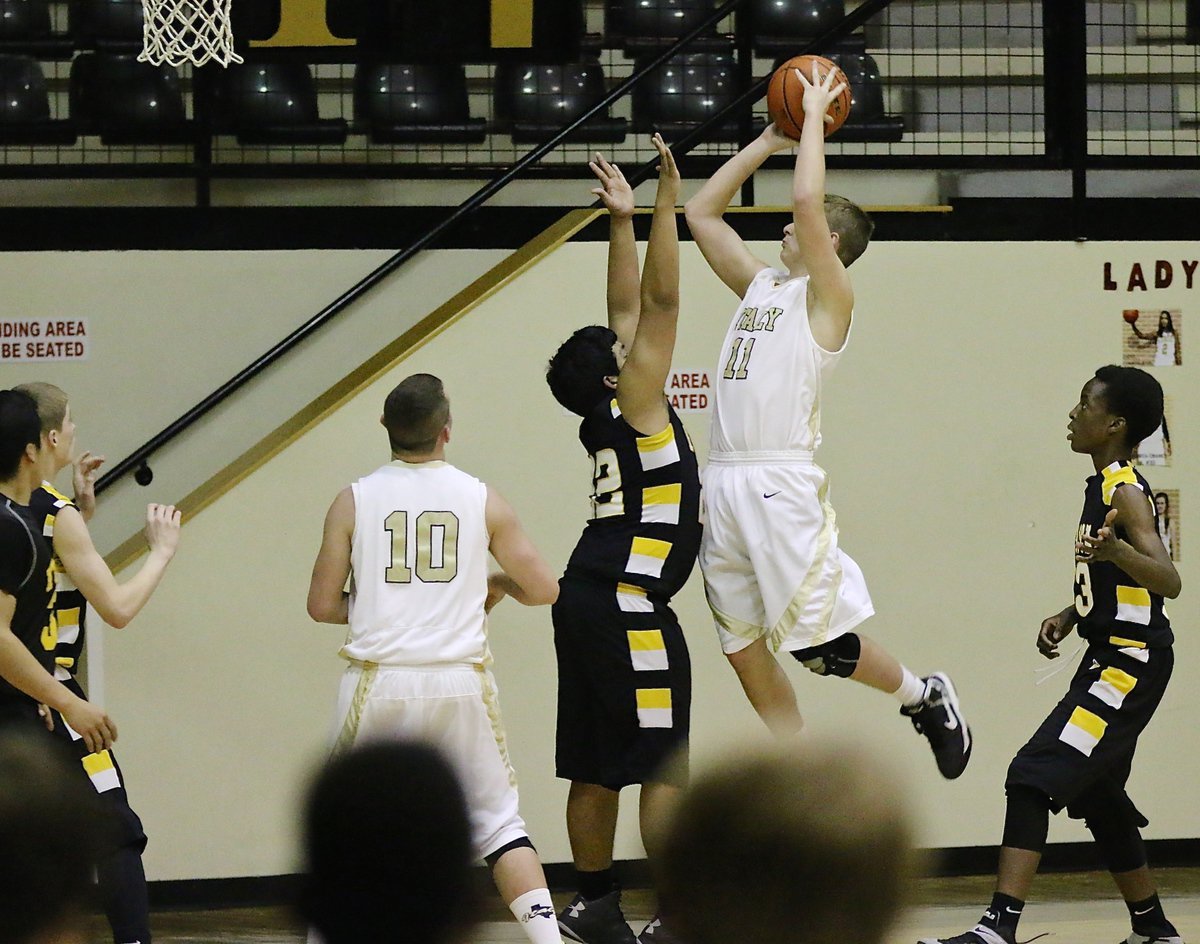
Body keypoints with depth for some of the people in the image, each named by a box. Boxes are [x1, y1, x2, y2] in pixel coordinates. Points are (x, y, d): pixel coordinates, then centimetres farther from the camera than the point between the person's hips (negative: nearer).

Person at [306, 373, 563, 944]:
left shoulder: (353, 501, 1)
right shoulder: (482, 501, 2)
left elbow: (322, 606, 3)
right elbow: (544, 590, 6)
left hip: (379, 681, 0)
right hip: (460, 682, 0)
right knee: (498, 821, 8)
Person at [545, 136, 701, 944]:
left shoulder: (608, 416, 12)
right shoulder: (633, 404, -9)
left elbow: (631, 307, 20)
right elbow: (661, 300, -13)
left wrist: (623, 221, 20)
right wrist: (666, 201, -11)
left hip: (591, 601, 9)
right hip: (627, 605, -9)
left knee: (597, 769, 11)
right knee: (663, 767, -8)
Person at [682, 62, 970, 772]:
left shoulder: (828, 295, -2)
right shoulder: (761, 285, 19)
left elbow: (806, 198, -15)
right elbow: (702, 214, 27)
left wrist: (815, 117, -4)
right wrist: (766, 143, 23)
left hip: (780, 486, -8)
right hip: (725, 485, 8)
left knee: (822, 645, -8)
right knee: (746, 654, 6)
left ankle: (927, 699, 17)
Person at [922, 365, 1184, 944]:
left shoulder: (1126, 493, -15)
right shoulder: (1102, 489, 14)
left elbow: (1167, 581, -29)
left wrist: (1116, 551, -46)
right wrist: (1070, 617, 14)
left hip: (1130, 664, -11)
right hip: (1109, 659, 11)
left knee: (1034, 777, -19)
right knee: (1098, 798, 20)